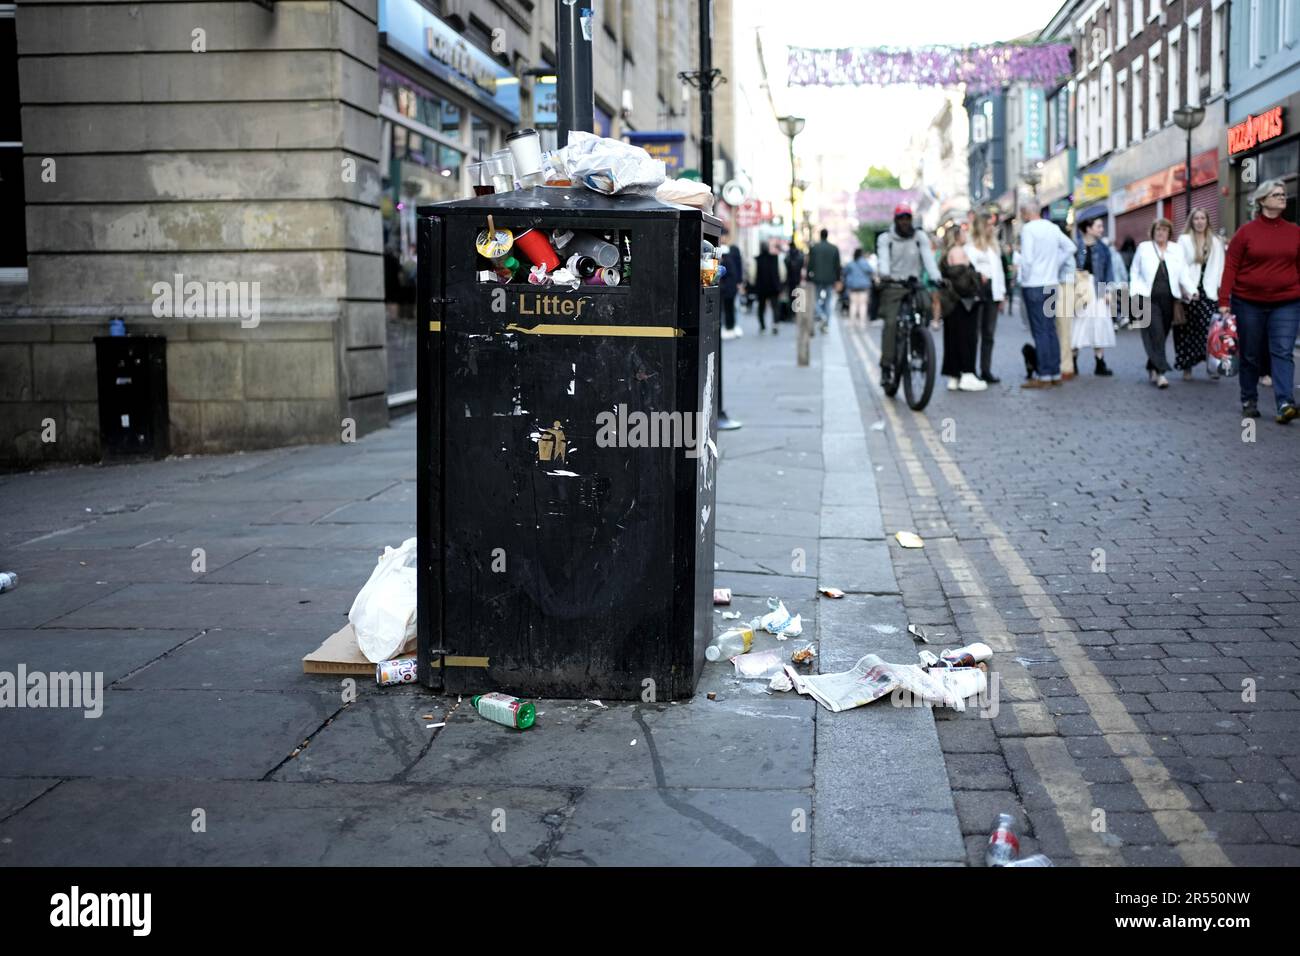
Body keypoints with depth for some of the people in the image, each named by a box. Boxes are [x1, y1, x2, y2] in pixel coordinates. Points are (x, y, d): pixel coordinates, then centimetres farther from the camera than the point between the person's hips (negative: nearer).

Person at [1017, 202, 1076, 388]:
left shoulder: (1028, 229, -12)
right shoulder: (1053, 227, 9)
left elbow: (1027, 259, -19)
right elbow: (1070, 247, 17)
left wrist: (1024, 279, -5)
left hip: (1034, 285, -7)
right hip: (1052, 283, 7)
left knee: (1040, 331, -5)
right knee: (1051, 329, 12)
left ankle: (1043, 376, -4)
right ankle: (1055, 374, 15)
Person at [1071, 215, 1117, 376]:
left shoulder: (1103, 247, 8)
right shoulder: (1076, 245, -5)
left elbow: (1108, 270, 7)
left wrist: (1108, 290, -2)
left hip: (1098, 290, 4)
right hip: (1080, 289, -4)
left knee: (1100, 326, 4)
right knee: (1079, 325, -2)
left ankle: (1100, 363, 8)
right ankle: (1072, 362, 8)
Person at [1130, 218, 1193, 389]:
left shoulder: (1177, 250, 11)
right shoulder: (1144, 248, 8)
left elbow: (1183, 274, 8)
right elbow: (1134, 272, 9)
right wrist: (1135, 293, -3)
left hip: (1168, 298, 3)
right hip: (1148, 298, -3)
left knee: (1162, 334, 7)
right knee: (1156, 333, -13)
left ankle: (1152, 368, 23)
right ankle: (1160, 372, -15)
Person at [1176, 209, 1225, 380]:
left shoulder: (1216, 242, 14)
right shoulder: (1184, 240, 6)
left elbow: (1219, 267, 9)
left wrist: (1220, 289, -2)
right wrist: (1190, 289, -11)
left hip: (1209, 291, 1)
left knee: (1209, 327, -13)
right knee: (1188, 330, 1)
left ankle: (1211, 363, -10)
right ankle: (1187, 367, 8)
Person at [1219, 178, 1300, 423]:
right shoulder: (1246, 232, 0)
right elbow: (1230, 267, -3)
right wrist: (1224, 301, -9)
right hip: (1248, 304, 0)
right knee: (1250, 355, 10)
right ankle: (1249, 401, 23)